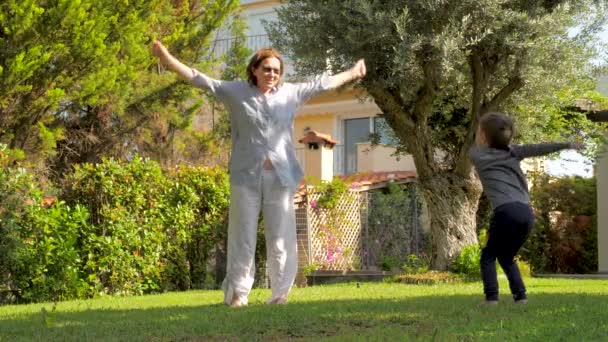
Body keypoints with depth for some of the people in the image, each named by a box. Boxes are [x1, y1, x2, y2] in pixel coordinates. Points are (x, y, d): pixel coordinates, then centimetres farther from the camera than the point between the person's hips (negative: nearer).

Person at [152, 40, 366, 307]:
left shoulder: (290, 93, 12)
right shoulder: (236, 92, 5)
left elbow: (322, 83, 25)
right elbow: (199, 79, 2)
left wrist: (352, 73, 34)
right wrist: (167, 59, -6)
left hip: (280, 176, 2)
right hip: (246, 176, -2)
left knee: (281, 239, 1)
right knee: (242, 237, 1)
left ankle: (280, 293, 9)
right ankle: (237, 293, 6)